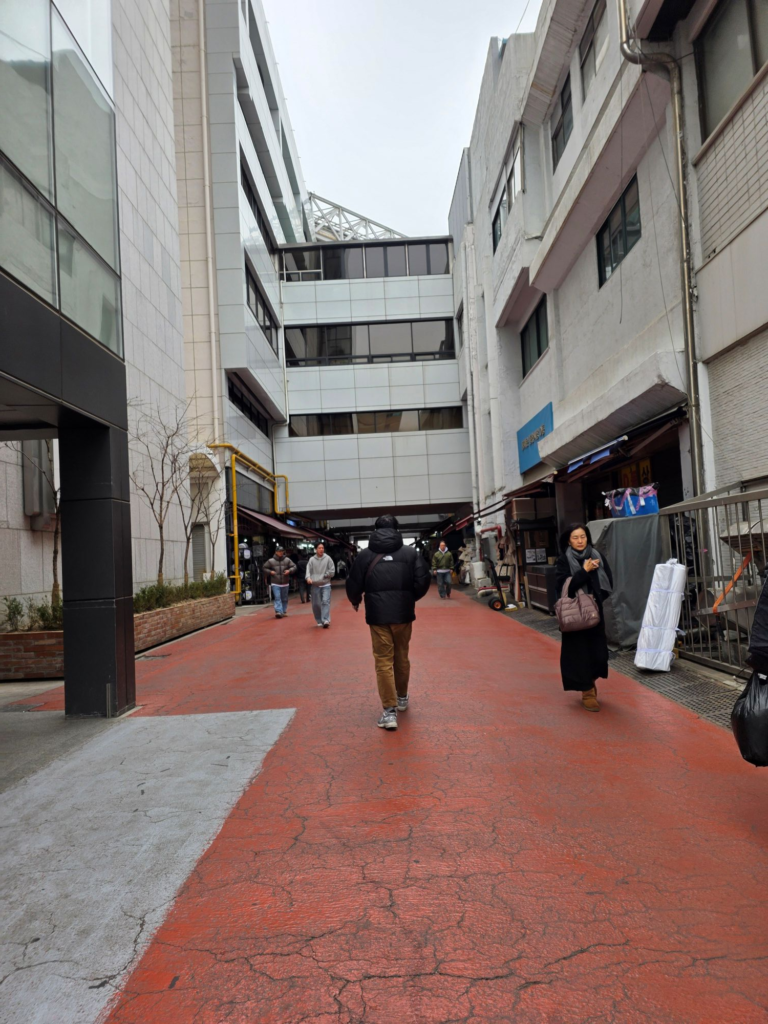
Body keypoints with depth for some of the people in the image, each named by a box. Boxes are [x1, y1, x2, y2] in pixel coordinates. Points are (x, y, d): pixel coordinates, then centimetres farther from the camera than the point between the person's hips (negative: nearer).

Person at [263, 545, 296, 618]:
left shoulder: (287, 560, 1)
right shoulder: (271, 561, -1)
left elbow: (294, 567, 5)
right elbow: (265, 568, 9)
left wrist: (289, 570, -13)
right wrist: (270, 572, -7)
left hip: (285, 583, 2)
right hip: (275, 583, -2)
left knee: (284, 598, 11)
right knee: (277, 598, -13)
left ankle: (284, 612, 22)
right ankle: (279, 611, -19)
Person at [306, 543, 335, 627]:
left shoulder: (328, 558, 0)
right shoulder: (312, 560, 3)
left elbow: (332, 571, -1)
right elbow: (308, 570, -7)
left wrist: (324, 576, -8)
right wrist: (308, 578, -25)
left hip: (326, 584, -2)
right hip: (314, 585, 2)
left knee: (325, 601, -13)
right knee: (315, 604, 6)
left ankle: (326, 620, -17)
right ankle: (319, 621, 21)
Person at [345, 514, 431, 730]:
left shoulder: (365, 555, 0)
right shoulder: (410, 552, 1)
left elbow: (353, 584, -1)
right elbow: (423, 580, -4)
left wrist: (355, 601, 21)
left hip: (378, 616, -2)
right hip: (403, 614, 2)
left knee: (383, 661, 2)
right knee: (402, 657, 19)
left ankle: (389, 711, -3)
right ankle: (402, 698, 36)